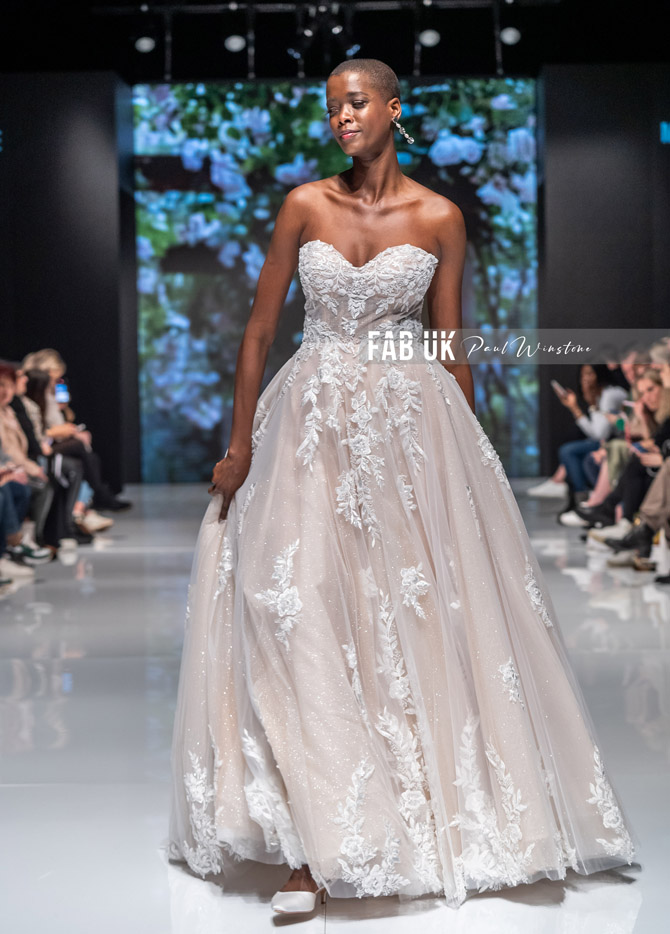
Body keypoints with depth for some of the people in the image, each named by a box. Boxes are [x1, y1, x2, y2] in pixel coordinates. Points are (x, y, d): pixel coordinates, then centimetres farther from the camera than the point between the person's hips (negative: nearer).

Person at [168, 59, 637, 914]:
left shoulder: (439, 218, 2)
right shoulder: (304, 206, 3)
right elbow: (259, 330, 4)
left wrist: (466, 454, 6)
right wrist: (240, 444, 1)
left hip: (411, 422, 0)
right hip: (314, 424, 0)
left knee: (418, 615, 2)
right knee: (303, 617, -7)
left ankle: (442, 817, 21)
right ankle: (316, 847, -1)